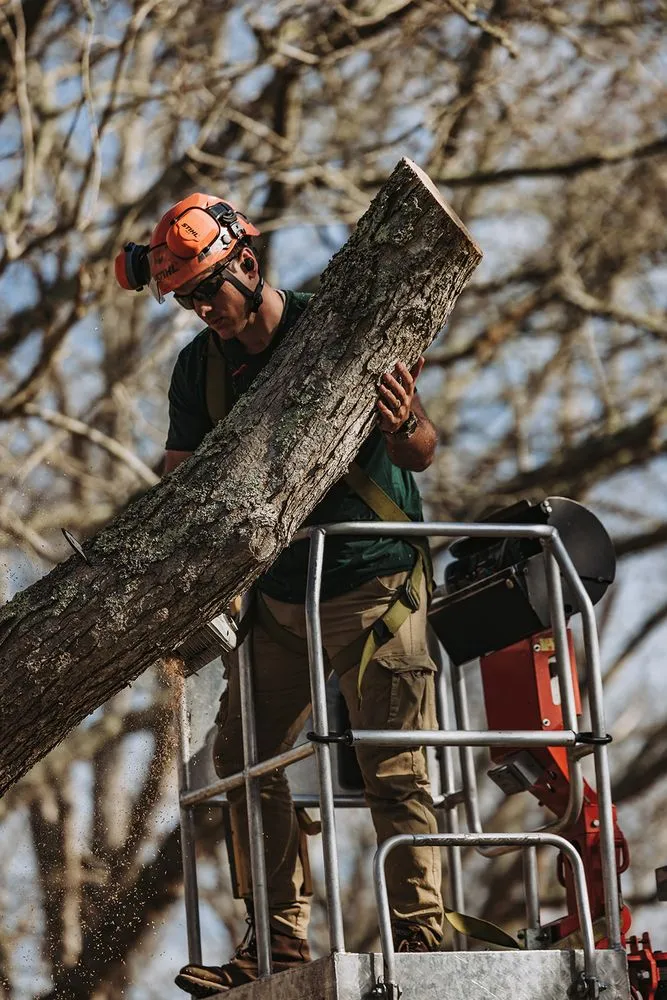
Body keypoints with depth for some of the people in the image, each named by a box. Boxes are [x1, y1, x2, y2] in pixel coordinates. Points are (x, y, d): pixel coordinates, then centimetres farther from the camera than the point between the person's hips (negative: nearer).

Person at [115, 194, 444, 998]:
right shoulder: (199, 366, 3)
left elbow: (418, 458, -13)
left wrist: (406, 426, -37)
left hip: (372, 580, -6)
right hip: (277, 591, 6)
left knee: (394, 770, -9)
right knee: (244, 758, 3)